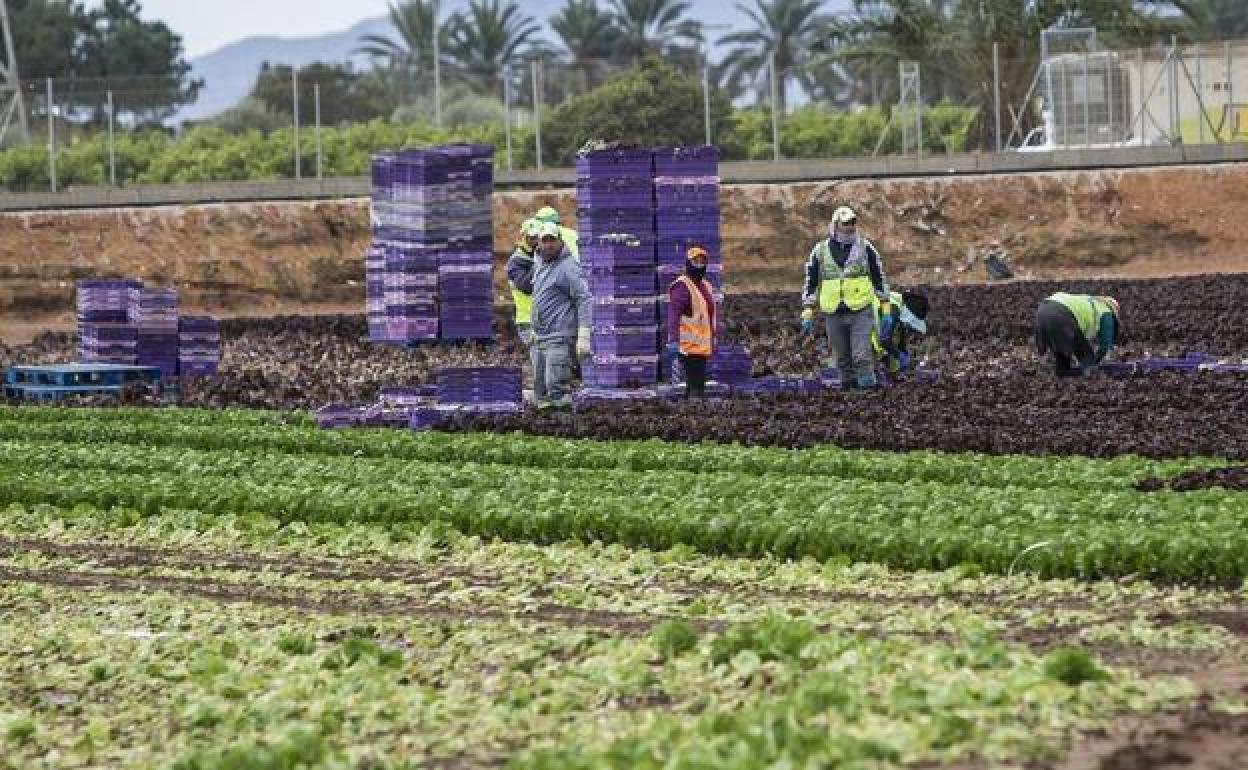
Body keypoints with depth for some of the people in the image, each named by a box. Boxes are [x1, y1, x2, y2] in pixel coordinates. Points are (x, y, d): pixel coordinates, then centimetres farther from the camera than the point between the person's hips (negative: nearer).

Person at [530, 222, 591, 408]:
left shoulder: (568, 268, -11)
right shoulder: (540, 263, 15)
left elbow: (585, 300, -16)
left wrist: (583, 336, -23)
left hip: (560, 338, -9)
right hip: (539, 339, 9)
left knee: (557, 388, -17)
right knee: (540, 389, 9)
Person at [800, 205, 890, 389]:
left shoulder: (865, 248, 2)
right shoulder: (820, 251, 4)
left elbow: (879, 278, 8)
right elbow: (810, 284, 8)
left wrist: (886, 309, 6)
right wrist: (807, 313, 2)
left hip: (861, 311, -2)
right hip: (833, 314, 2)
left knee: (862, 356, -11)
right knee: (843, 360, 8)